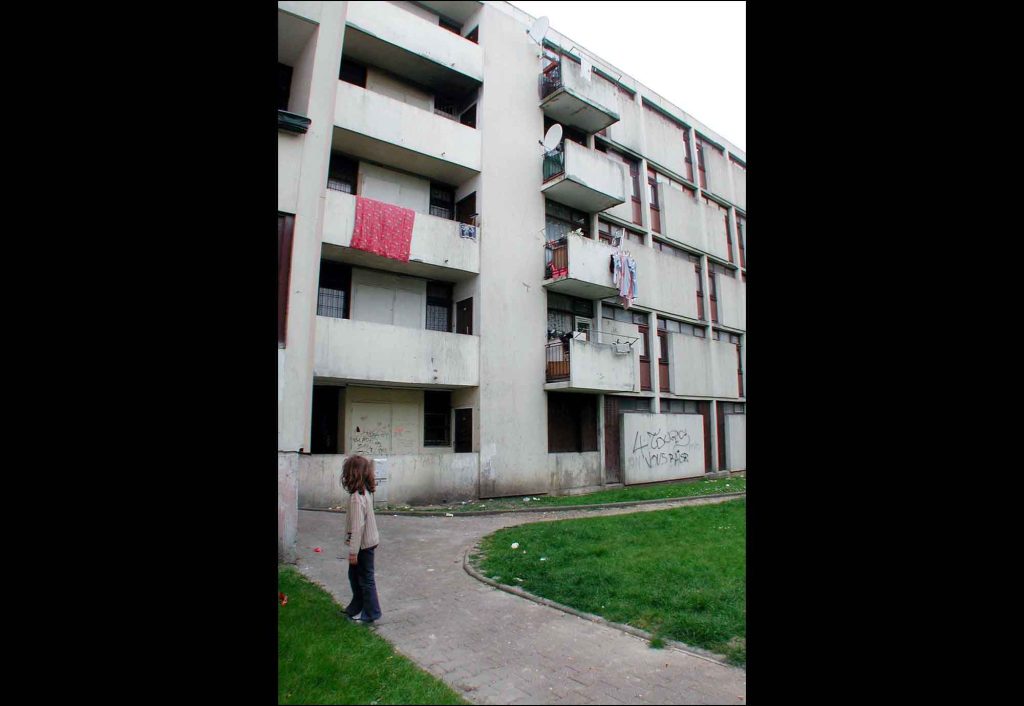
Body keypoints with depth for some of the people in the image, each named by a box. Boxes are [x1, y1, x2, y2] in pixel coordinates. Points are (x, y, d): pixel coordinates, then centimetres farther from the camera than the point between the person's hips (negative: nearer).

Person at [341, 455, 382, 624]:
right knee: (354, 575, 24)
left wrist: (353, 551, -19)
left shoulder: (356, 497, -26)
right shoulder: (366, 491, 1)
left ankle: (371, 614, 22)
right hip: (369, 541, 9)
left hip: (363, 544, -9)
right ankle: (356, 608, 40)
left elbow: (357, 526, -25)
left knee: (365, 579, 7)